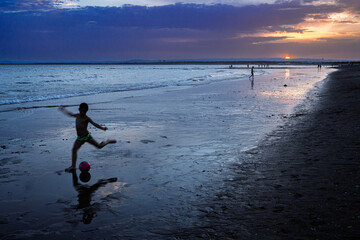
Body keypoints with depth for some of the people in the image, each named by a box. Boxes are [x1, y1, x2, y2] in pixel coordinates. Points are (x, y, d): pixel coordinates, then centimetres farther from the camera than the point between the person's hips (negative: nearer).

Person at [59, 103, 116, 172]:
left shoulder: (87, 118, -8)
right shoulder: (77, 115, 7)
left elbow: (95, 124, -11)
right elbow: (70, 114, 26)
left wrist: (103, 128, -20)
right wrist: (63, 109, 37)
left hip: (86, 136, -4)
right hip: (79, 138, 4)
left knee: (99, 146, 4)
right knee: (74, 150, -10)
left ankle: (108, 141, 34)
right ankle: (73, 166, -5)